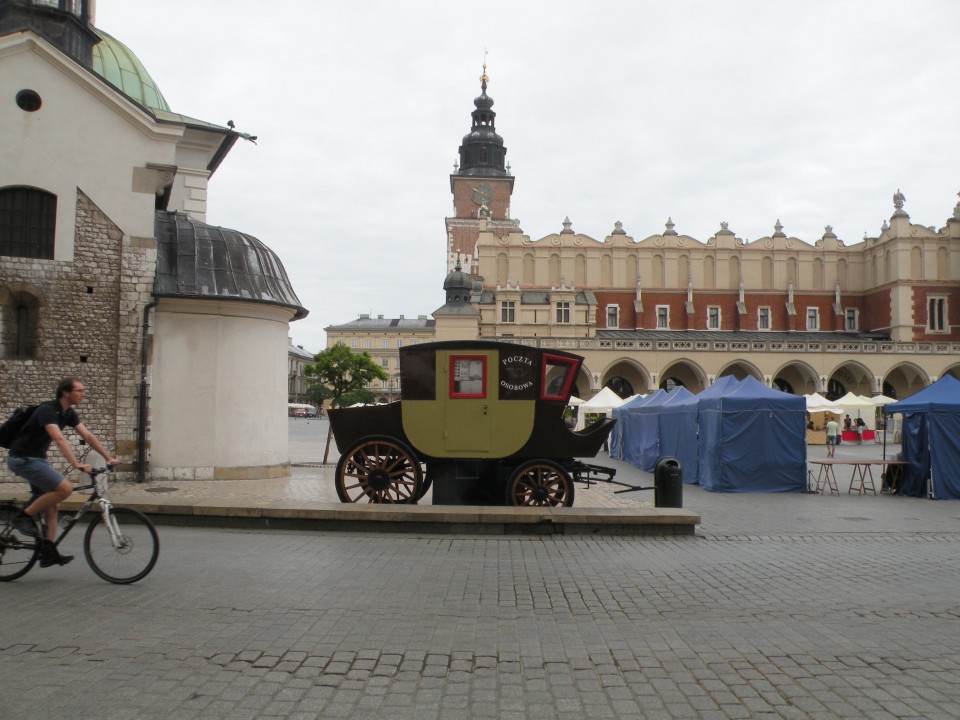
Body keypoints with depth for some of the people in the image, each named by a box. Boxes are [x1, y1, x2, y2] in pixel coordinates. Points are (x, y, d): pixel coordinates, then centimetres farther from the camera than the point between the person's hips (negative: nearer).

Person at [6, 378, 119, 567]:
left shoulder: (69, 414, 5)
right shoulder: (47, 410, -23)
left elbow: (88, 436, 4)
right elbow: (59, 439, -35)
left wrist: (109, 457, -3)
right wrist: (77, 464, -44)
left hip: (37, 459, 10)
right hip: (23, 459, -10)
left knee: (52, 506, 8)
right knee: (65, 488, -21)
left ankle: (49, 552, 11)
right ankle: (25, 516, -6)